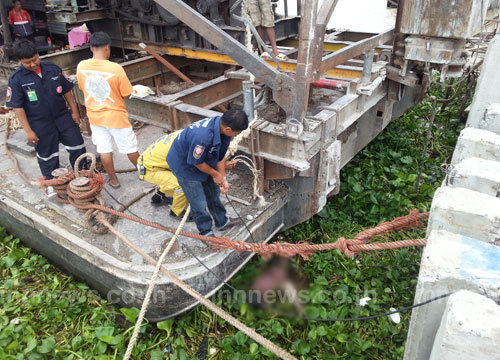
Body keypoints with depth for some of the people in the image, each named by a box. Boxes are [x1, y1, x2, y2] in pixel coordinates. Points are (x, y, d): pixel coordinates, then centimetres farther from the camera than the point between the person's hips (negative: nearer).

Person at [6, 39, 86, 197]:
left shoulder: (53, 69, -3)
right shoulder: (16, 79, -11)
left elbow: (66, 91, 6)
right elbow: (18, 107, -10)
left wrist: (74, 111, 6)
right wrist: (28, 130, -12)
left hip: (63, 116, 3)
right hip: (40, 124, -2)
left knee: (77, 145, 8)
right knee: (47, 155, 11)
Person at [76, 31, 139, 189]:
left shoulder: (81, 67, -8)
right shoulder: (116, 69, -22)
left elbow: (83, 88, 8)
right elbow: (126, 94, -13)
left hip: (95, 116, 4)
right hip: (116, 116, -4)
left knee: (104, 149, 14)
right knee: (129, 147, 13)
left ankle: (113, 180, 27)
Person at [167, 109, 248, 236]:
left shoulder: (222, 126, -18)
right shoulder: (203, 136, -44)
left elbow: (221, 156, -6)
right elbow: (196, 162, -27)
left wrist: (223, 179, -8)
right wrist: (215, 174, -13)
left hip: (203, 162, 8)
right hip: (185, 165, -8)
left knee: (214, 192, 21)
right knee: (199, 203, 4)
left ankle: (222, 222, 42)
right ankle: (206, 233, 26)